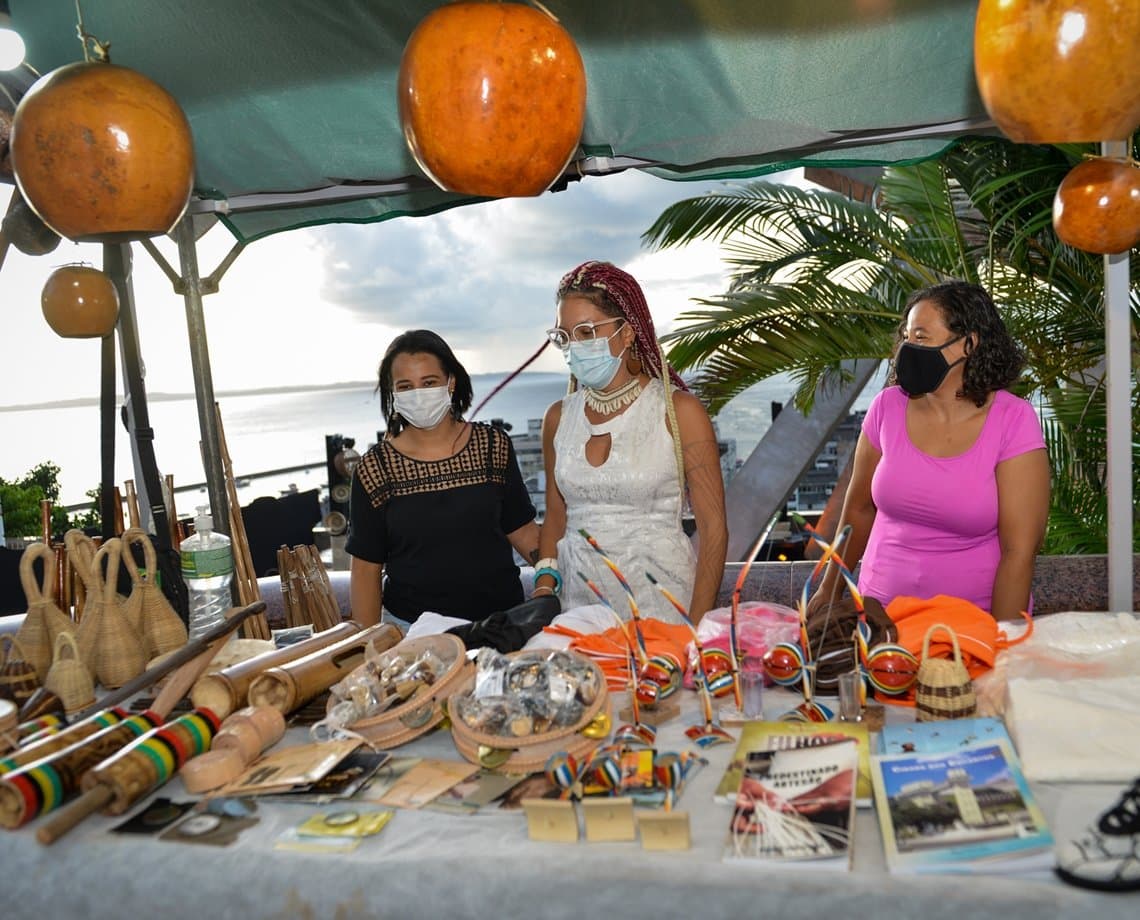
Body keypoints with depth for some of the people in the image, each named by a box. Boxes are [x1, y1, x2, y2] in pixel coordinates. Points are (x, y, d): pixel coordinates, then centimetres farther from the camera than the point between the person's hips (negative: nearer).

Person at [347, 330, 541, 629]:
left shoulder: (494, 446, -2)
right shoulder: (374, 468, -6)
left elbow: (521, 530, 5)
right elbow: (366, 568, -2)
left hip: (500, 617, 2)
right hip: (411, 627, -1)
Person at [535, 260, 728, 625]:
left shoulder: (679, 411, -6)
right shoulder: (558, 417, 6)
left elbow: (713, 526, -8)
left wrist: (696, 629, -15)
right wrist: (545, 584, -1)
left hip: (660, 599, -3)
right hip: (578, 601, 3)